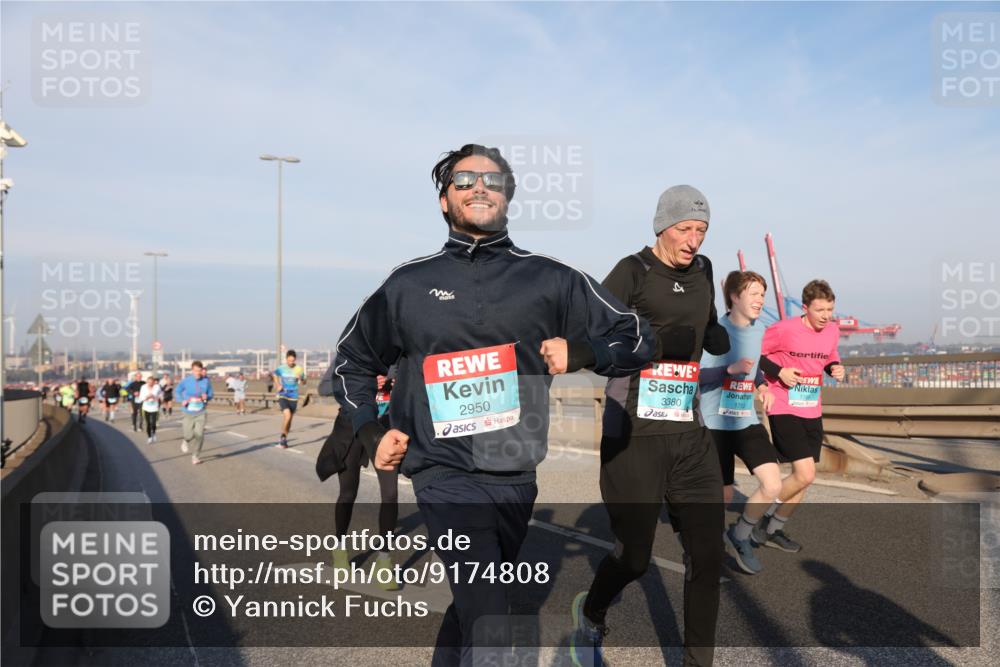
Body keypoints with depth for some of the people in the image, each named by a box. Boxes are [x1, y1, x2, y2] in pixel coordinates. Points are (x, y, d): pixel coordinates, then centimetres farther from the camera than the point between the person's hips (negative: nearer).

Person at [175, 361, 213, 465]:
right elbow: (177, 391, 9)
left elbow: (210, 394, 7)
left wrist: (206, 397, -16)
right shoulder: (186, 381, -7)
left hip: (201, 412, 0)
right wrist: (182, 401, -8)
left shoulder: (206, 381, -5)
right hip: (189, 412, 0)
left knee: (199, 434, -7)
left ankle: (195, 456, 14)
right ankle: (186, 440, 36)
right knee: (189, 435, -4)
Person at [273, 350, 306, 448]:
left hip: (293, 397, 2)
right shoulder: (281, 369, -4)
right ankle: (283, 436, -3)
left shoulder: (298, 369, -4)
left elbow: (304, 383, 2)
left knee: (289, 419, 11)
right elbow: (275, 375, 18)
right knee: (287, 415, -23)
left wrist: (300, 379, -19)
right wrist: (278, 385, 5)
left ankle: (284, 439, 28)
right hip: (283, 396, -2)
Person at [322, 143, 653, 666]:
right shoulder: (409, 283, 3)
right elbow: (352, 360, 17)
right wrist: (370, 432, 6)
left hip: (517, 477, 3)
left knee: (473, 608, 20)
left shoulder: (549, 279, 2)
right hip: (446, 476, -2)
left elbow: (636, 339, 6)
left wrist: (579, 352, -11)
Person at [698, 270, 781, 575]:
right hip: (715, 423, -5)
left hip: (747, 421, 6)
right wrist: (730, 369, -30)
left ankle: (739, 535, 17)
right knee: (723, 496, 3)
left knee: (772, 485, -8)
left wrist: (761, 385, 3)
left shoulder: (759, 330, 6)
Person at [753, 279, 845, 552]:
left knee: (803, 478, 9)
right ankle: (764, 520, 9)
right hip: (784, 410, -7)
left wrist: (835, 368, -2)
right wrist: (779, 372, -19)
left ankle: (773, 530, 25)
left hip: (812, 412, 7)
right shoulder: (784, 329, -16)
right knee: (805, 474, -14)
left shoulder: (832, 330, 3)